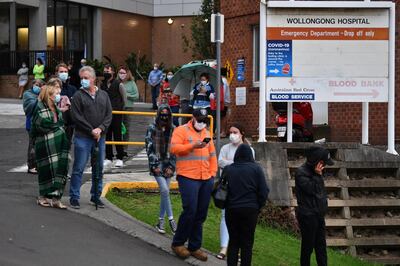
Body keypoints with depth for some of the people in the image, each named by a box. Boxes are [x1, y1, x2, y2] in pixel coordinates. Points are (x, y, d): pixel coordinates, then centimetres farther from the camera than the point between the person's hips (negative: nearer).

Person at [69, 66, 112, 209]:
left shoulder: (103, 95, 10)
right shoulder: (78, 96, -3)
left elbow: (109, 114, 6)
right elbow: (76, 117, -10)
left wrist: (100, 128, -10)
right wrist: (91, 130, -13)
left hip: (100, 138, 5)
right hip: (83, 138, -4)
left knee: (99, 168, 11)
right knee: (79, 168, -3)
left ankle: (96, 196, 22)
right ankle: (74, 197, 3)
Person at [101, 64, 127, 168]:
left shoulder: (118, 84, -5)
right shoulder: (103, 85, 10)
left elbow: (124, 99, 0)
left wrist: (120, 108, 0)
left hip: (116, 114, -5)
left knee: (117, 136, -3)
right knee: (107, 136, 6)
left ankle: (119, 158, 2)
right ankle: (108, 158, 13)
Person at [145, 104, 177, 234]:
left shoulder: (173, 130, 6)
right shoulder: (152, 129, 0)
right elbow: (149, 148, -3)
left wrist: (171, 166, -3)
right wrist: (155, 165, -8)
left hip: (168, 165, 3)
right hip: (156, 164, -3)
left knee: (164, 192, 3)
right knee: (165, 190, -15)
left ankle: (161, 221, 13)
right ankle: (171, 220, -10)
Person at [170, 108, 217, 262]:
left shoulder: (206, 133, 19)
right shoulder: (181, 131, 1)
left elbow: (212, 155, 20)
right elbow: (174, 148, -12)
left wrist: (213, 173, 9)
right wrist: (193, 146, -21)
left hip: (206, 179, 6)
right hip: (188, 178, -6)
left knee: (201, 214, 6)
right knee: (190, 211, -12)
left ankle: (194, 247, 14)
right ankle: (178, 243, 4)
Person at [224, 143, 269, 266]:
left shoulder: (228, 169, 3)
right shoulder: (256, 169, -3)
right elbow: (264, 191, -4)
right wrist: (258, 207, 7)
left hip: (231, 210, 2)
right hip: (250, 210, -2)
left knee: (233, 241, 10)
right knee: (247, 242, 4)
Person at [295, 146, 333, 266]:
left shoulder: (315, 171, 11)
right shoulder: (301, 173, -15)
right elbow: (311, 189, -24)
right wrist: (318, 175, -19)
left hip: (319, 214, 8)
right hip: (308, 215, -8)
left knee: (321, 244, 10)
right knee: (308, 245, 0)